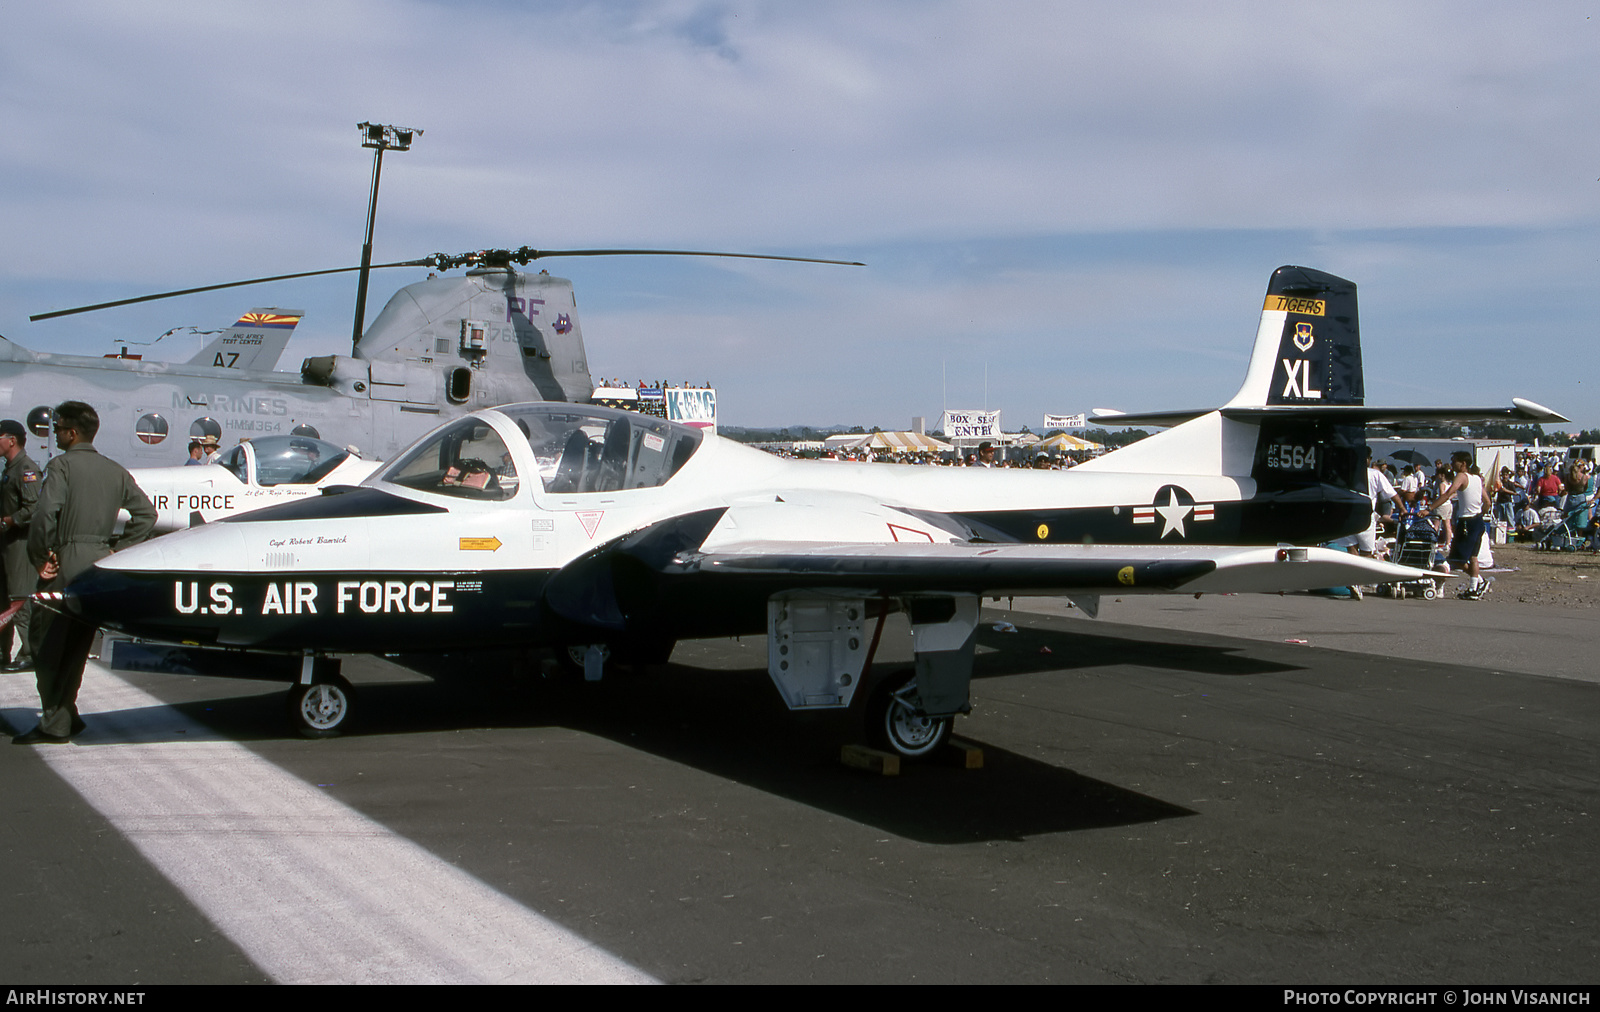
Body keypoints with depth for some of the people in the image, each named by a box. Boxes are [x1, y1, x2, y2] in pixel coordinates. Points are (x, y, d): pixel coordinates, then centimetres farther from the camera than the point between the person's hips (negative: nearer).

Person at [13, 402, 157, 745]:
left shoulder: (62, 465, -7)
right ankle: (59, 720, 16)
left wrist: (39, 557, -8)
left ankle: (57, 722, 0)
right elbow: (146, 513, 11)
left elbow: (44, 514, -19)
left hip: (66, 561, -6)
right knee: (76, 646, 12)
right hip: (101, 561, 6)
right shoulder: (115, 471, 12)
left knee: (46, 642, 2)